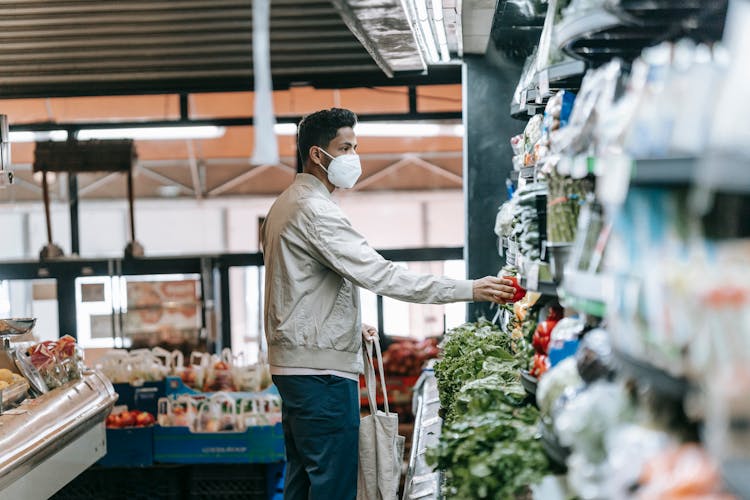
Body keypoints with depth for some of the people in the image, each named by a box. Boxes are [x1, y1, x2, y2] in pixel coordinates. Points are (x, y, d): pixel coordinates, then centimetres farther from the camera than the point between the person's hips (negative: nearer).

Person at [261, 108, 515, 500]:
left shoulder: (284, 206, 17)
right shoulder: (315, 211, -17)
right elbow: (379, 275, -25)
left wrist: (349, 325, 16)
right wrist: (468, 290, -26)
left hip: (292, 364, 11)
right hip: (322, 368, -11)